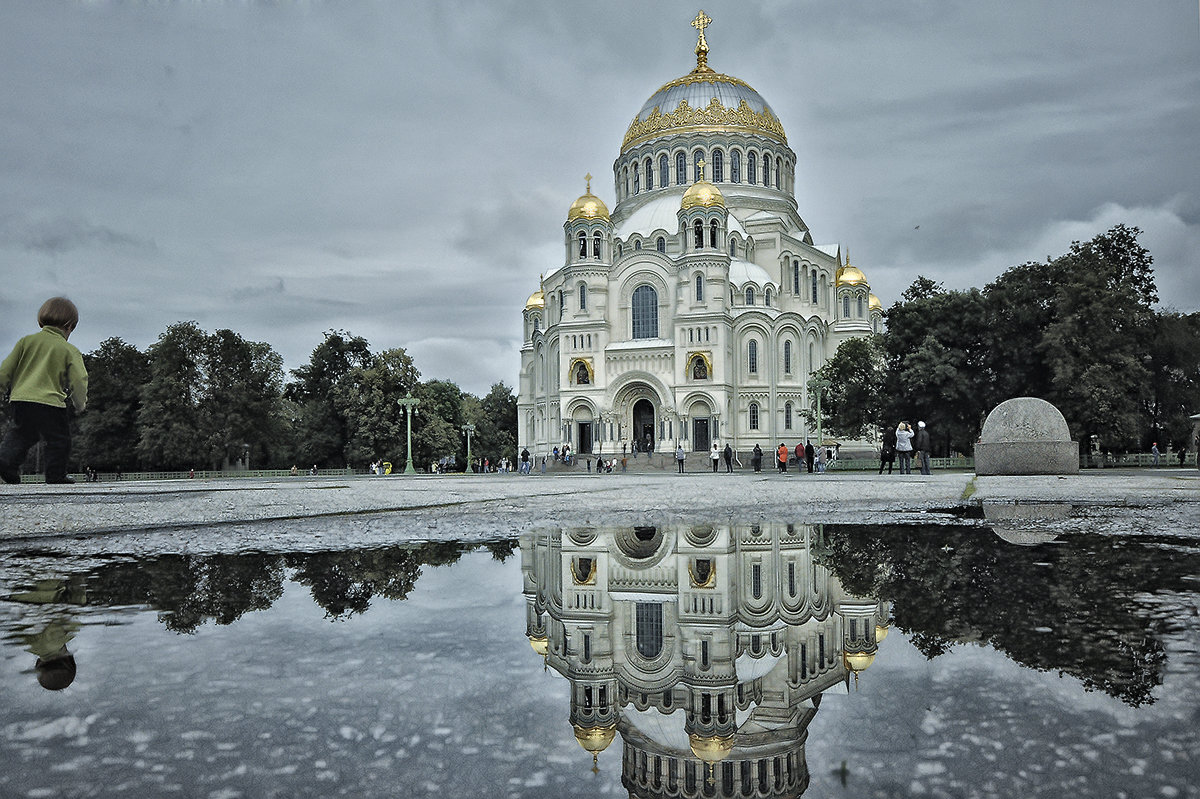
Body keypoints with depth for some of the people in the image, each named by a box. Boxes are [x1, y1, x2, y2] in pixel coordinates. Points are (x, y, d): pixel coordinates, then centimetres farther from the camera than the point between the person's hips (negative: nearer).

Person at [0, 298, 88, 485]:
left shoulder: (27, 340, 10)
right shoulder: (70, 350, 1)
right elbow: (79, 381, -1)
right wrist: (80, 403, 15)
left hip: (20, 398, 4)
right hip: (50, 402, -4)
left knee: (20, 434, 22)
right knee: (59, 440, 9)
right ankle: (56, 475, 8)